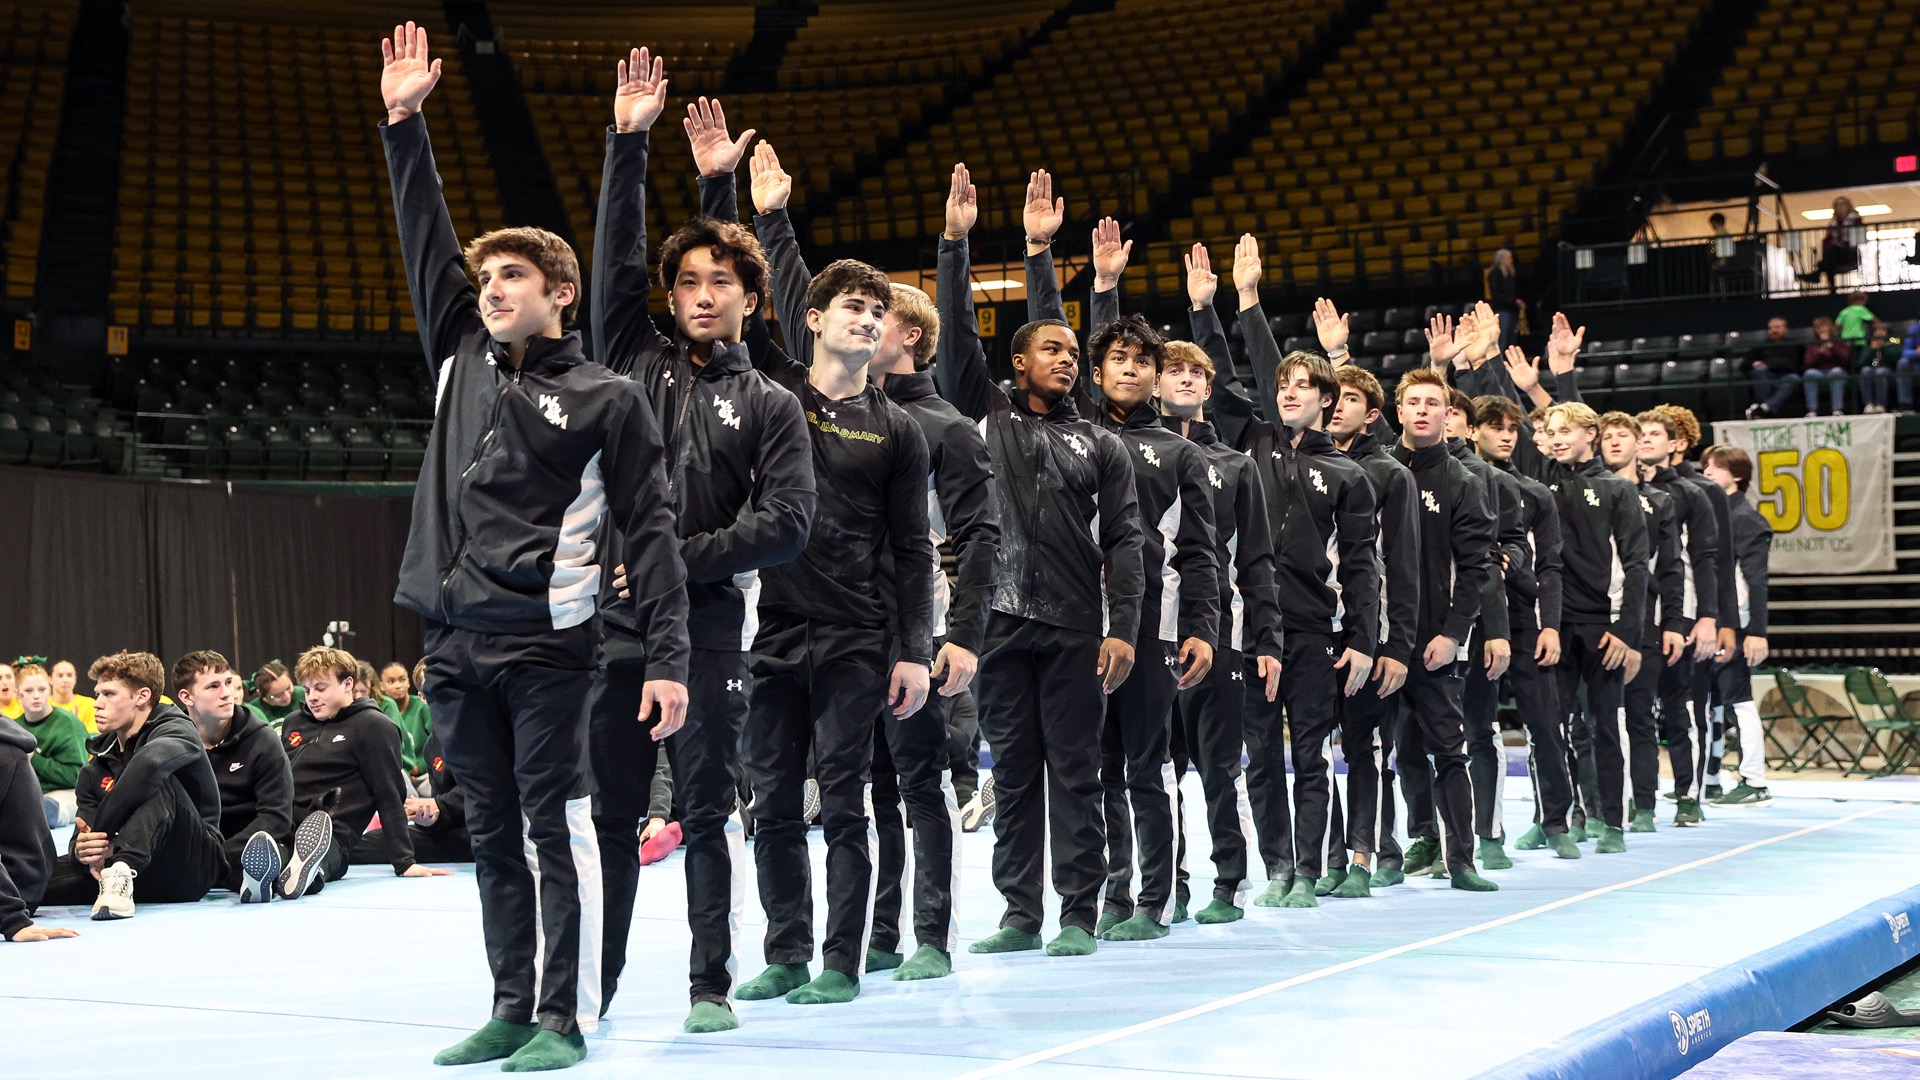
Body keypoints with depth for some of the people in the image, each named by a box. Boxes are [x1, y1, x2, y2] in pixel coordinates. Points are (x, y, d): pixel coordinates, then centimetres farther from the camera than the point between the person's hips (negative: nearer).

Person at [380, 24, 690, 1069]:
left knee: (557, 829, -4)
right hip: (455, 640, 5)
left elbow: (648, 531, -3)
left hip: (544, 641, -5)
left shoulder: (607, 398, 0)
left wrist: (667, 658, -11)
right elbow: (425, 239, 15)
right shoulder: (462, 359, 14)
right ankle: (512, 1009, 16)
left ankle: (564, 1016, 0)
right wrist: (404, 122, 10)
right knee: (492, 836, 9)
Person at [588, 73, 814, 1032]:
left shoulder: (770, 406, 8)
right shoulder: (635, 362, 13)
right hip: (615, 623, 2)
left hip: (710, 629, -1)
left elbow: (785, 523, -3)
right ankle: (592, 984, 10)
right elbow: (615, 258, 5)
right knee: (610, 813, 4)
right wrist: (629, 141, 0)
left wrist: (681, 558, -11)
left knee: (707, 812, 4)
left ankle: (711, 984, 11)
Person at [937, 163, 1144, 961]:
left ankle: (1079, 915, 6)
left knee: (1075, 771, 0)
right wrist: (956, 242, -5)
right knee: (1013, 774, 5)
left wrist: (1122, 629, -6)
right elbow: (957, 339, 2)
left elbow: (1123, 541, 5)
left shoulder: (1100, 445, 11)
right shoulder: (986, 417, 11)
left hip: (1074, 629, 0)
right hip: (1002, 623, 1)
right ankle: (1021, 913, 12)